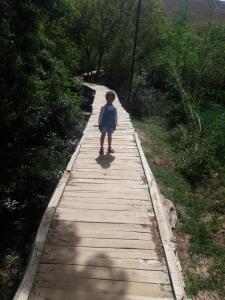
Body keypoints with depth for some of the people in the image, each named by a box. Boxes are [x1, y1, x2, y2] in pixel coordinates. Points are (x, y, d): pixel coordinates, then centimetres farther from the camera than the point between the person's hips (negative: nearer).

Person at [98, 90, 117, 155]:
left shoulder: (114, 108, -4)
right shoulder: (103, 107, -9)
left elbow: (115, 118, 3)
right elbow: (100, 116, -3)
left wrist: (115, 125, 4)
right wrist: (99, 124, -3)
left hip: (111, 125, 2)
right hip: (104, 125, -2)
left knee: (109, 135, 13)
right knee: (103, 135, 7)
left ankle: (109, 148, 26)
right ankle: (101, 148, 18)